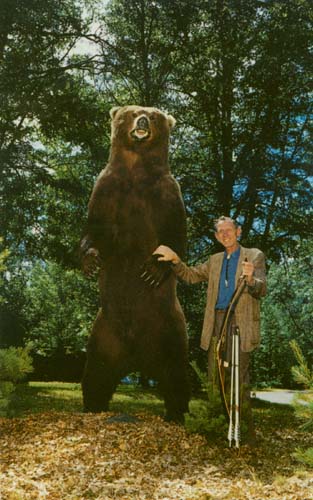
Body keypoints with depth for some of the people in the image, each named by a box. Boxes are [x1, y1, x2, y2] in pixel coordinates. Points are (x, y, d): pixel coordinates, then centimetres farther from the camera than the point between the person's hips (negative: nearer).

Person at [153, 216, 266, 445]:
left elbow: (261, 290, -6)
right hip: (216, 323, 5)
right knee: (214, 378, 4)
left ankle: (247, 430, 0)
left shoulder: (254, 256, 4)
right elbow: (191, 275, 18)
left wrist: (250, 280, -30)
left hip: (241, 323, -5)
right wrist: (175, 259, 1)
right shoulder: (215, 261, 19)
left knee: (240, 379, -8)